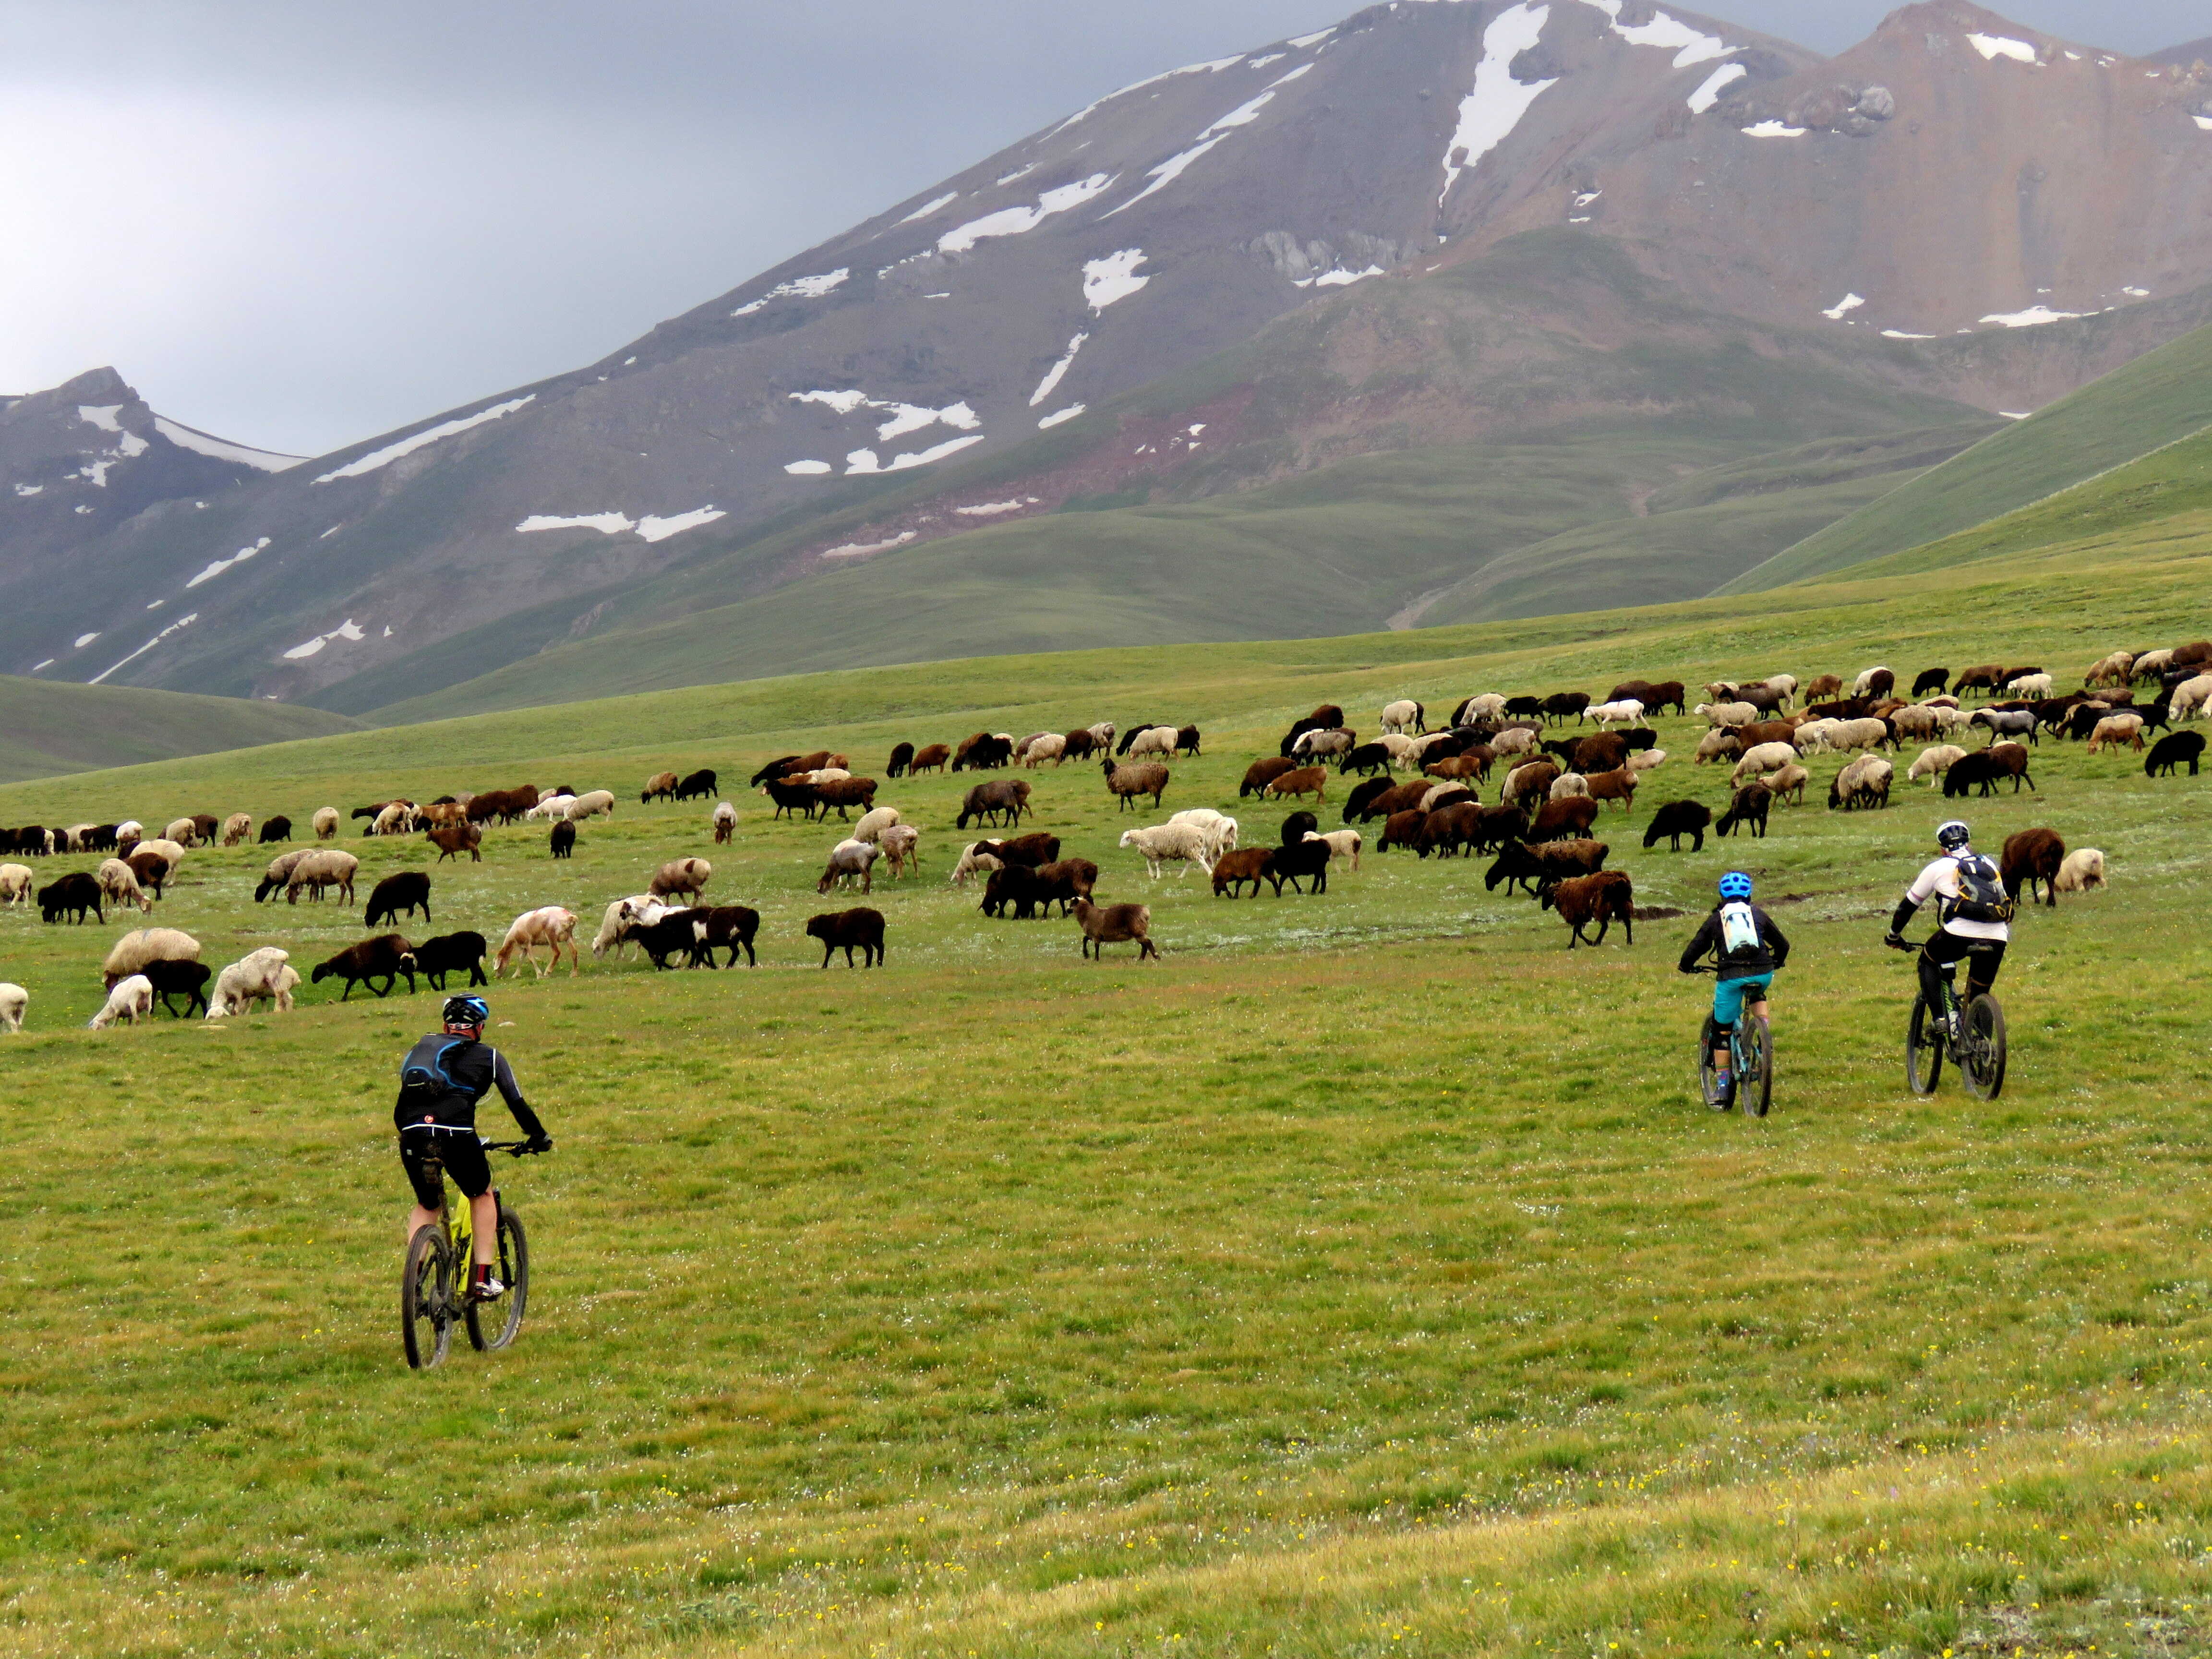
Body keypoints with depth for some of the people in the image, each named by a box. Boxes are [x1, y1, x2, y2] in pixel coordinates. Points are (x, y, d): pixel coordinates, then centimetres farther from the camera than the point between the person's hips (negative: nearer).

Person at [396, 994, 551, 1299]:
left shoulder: (419, 1049, 28)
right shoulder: (488, 1056, 20)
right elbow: (517, 1103, 22)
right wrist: (539, 1137, 36)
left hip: (413, 1135, 3)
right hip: (456, 1134, -3)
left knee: (426, 1205, 26)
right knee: (482, 1196, 25)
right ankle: (482, 1279, 18)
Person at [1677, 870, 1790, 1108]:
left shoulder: (1716, 919, 14)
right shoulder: (1759, 915, 19)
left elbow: (1693, 951, 12)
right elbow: (1783, 945, 27)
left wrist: (1687, 967, 34)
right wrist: (1775, 964, 48)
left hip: (1732, 978, -2)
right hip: (1763, 974, 2)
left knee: (1722, 1032, 12)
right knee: (1756, 995, 38)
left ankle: (1722, 1089, 10)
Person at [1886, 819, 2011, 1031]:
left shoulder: (1938, 868, 16)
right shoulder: (1989, 866, 26)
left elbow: (1909, 904, 24)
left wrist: (1894, 936, 38)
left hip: (1960, 934, -3)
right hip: (1996, 940, 3)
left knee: (1928, 962, 24)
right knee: (1980, 991, 21)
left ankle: (1941, 1019, 8)